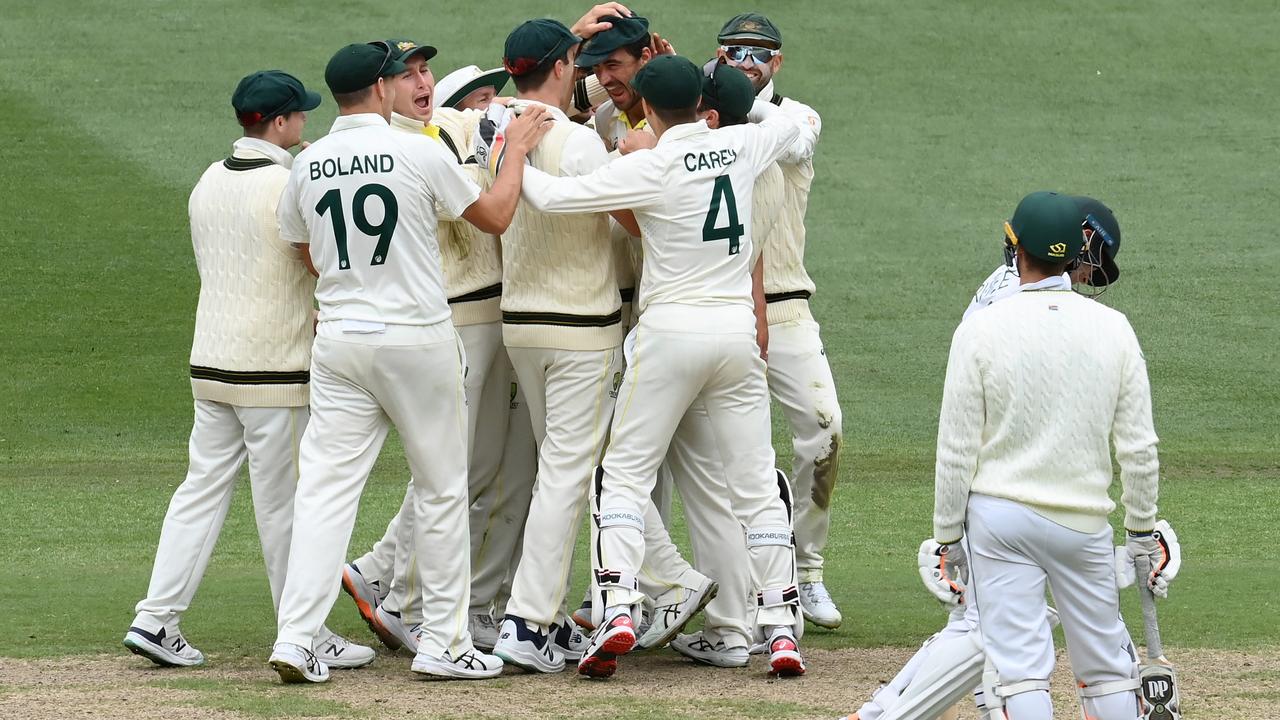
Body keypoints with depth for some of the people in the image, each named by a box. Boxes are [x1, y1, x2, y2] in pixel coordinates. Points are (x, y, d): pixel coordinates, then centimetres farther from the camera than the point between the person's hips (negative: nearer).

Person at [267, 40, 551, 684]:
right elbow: (496, 216, 3)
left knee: (326, 488, 1)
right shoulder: (421, 153, -9)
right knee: (442, 487, 9)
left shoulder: (307, 166, 3)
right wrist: (516, 152, 17)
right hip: (417, 338, -3)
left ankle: (295, 639, -10)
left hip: (339, 341, 3)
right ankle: (443, 643, 11)